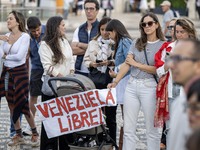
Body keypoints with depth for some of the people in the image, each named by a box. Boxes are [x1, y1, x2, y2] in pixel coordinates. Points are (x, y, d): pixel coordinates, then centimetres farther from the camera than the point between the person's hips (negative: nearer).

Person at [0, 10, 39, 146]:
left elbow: (19, 56, -18)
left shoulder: (25, 36, -9)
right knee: (11, 105, 8)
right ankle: (18, 135, 19)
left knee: (23, 106, -3)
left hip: (20, 72, -6)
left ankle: (35, 134, 14)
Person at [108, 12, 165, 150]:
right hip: (132, 86, 4)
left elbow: (158, 70, -9)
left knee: (152, 129, 1)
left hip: (149, 87, -4)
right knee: (128, 128, 5)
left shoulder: (163, 45, -1)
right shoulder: (137, 43, 12)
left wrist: (136, 64, -6)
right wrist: (115, 82, -4)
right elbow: (126, 64, 6)